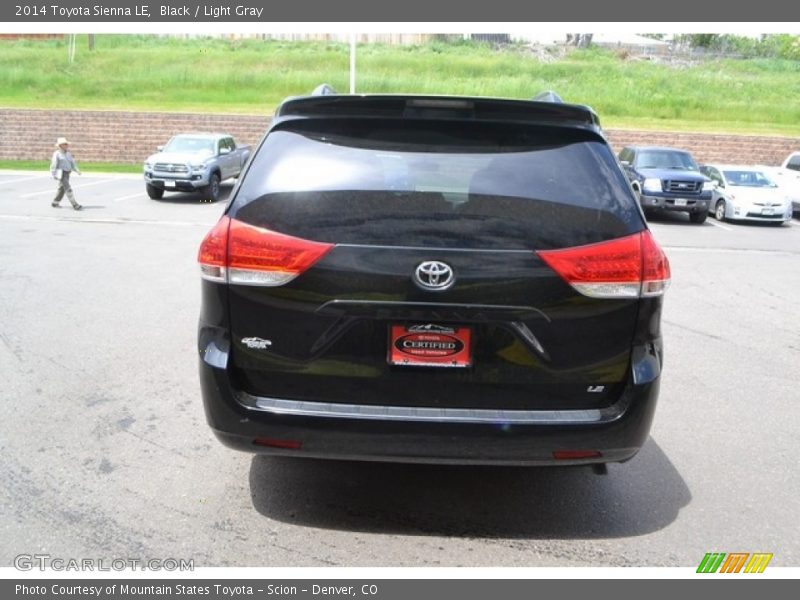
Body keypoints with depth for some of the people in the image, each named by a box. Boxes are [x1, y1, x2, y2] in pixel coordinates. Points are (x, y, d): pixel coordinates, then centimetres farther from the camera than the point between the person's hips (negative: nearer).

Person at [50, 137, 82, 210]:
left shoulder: (68, 154, 13)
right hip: (61, 173, -8)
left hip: (67, 173, 8)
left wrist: (77, 170, -2)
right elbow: (54, 164, -10)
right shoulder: (57, 154, -8)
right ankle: (75, 205, -17)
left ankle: (54, 203, 31)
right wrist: (53, 174, -14)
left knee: (62, 188, 16)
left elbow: (73, 163, 13)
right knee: (68, 189, -14)